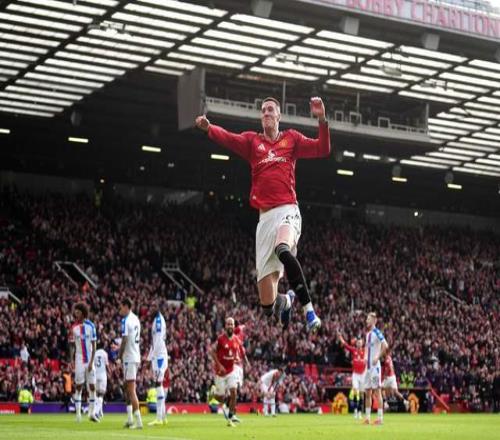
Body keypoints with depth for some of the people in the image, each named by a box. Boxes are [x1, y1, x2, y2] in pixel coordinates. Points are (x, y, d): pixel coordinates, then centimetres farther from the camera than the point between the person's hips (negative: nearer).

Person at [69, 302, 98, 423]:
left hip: (89, 360, 0)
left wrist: (91, 362, -8)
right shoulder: (74, 328, 2)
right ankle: (78, 413, 2)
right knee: (78, 387, -1)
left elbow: (94, 346, -2)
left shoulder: (91, 326, -2)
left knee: (92, 387, 2)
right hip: (79, 360, 0)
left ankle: (92, 413, 9)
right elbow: (72, 346, 7)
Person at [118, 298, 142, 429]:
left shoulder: (126, 320, -14)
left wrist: (120, 355, -5)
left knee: (131, 390, -9)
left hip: (129, 358, -9)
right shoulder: (136, 319, 13)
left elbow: (124, 340, -18)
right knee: (128, 388, 18)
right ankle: (130, 419, 20)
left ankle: (138, 421, -14)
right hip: (136, 357, 9)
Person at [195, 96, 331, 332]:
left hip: (288, 210, -2)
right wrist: (208, 127, -26)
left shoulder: (292, 139, 13)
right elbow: (229, 138, -5)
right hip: (265, 216, 2)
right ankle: (285, 302, 36)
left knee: (283, 249, -40)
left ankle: (308, 309, -32)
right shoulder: (252, 141, 14)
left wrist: (322, 120, -11)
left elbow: (322, 150, 3)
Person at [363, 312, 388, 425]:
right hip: (368, 366, 9)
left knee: (377, 391, -9)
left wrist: (378, 357, -22)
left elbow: (385, 345, -23)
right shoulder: (368, 333, 16)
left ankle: (380, 417, -8)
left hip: (375, 366, -9)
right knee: (367, 392, 10)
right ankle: (367, 417, 15)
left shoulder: (377, 333, -11)